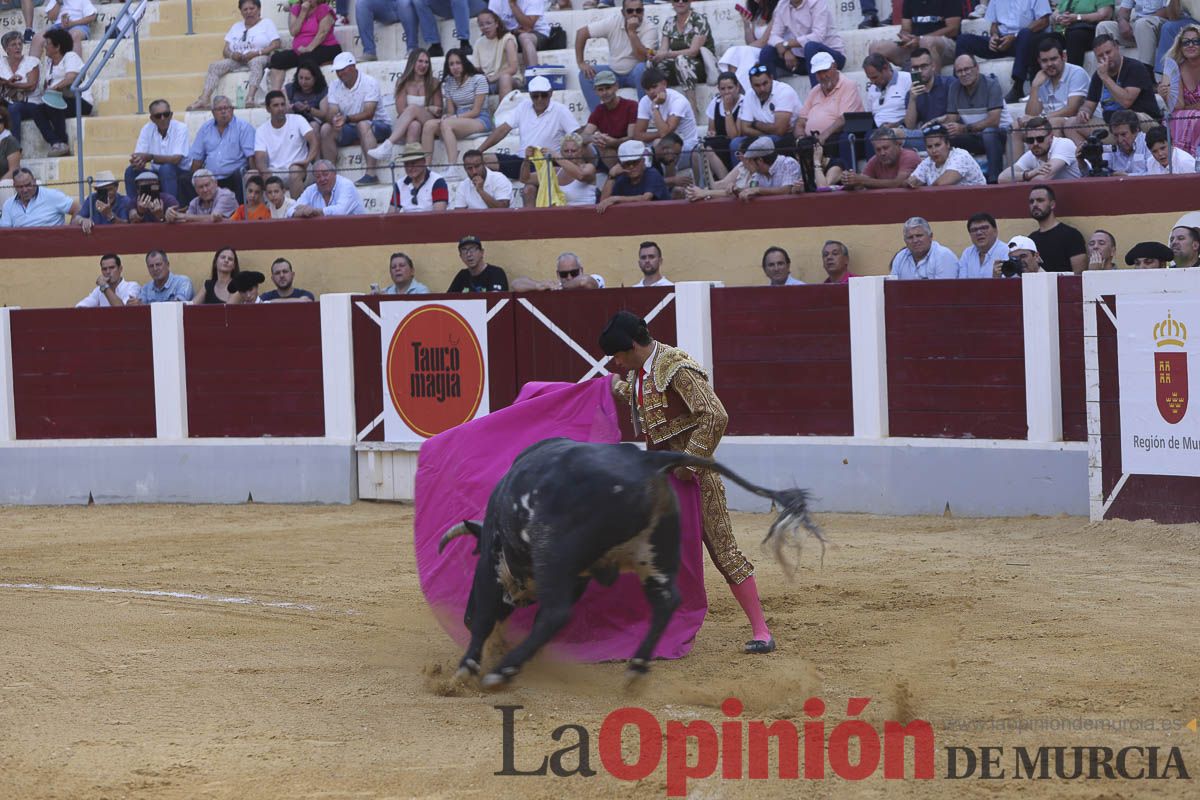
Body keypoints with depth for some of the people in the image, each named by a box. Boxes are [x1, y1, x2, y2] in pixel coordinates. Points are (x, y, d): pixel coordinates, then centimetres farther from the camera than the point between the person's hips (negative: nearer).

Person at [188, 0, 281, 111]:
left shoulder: (267, 24, 10)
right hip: (237, 61, 5)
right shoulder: (236, 27, 23)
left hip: (260, 58, -5)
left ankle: (250, 98, -59)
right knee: (214, 66, -19)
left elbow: (276, 45, -4)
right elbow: (225, 50, 16)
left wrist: (257, 53, -18)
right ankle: (204, 99, -36)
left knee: (256, 62, -40)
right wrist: (232, 54, -9)